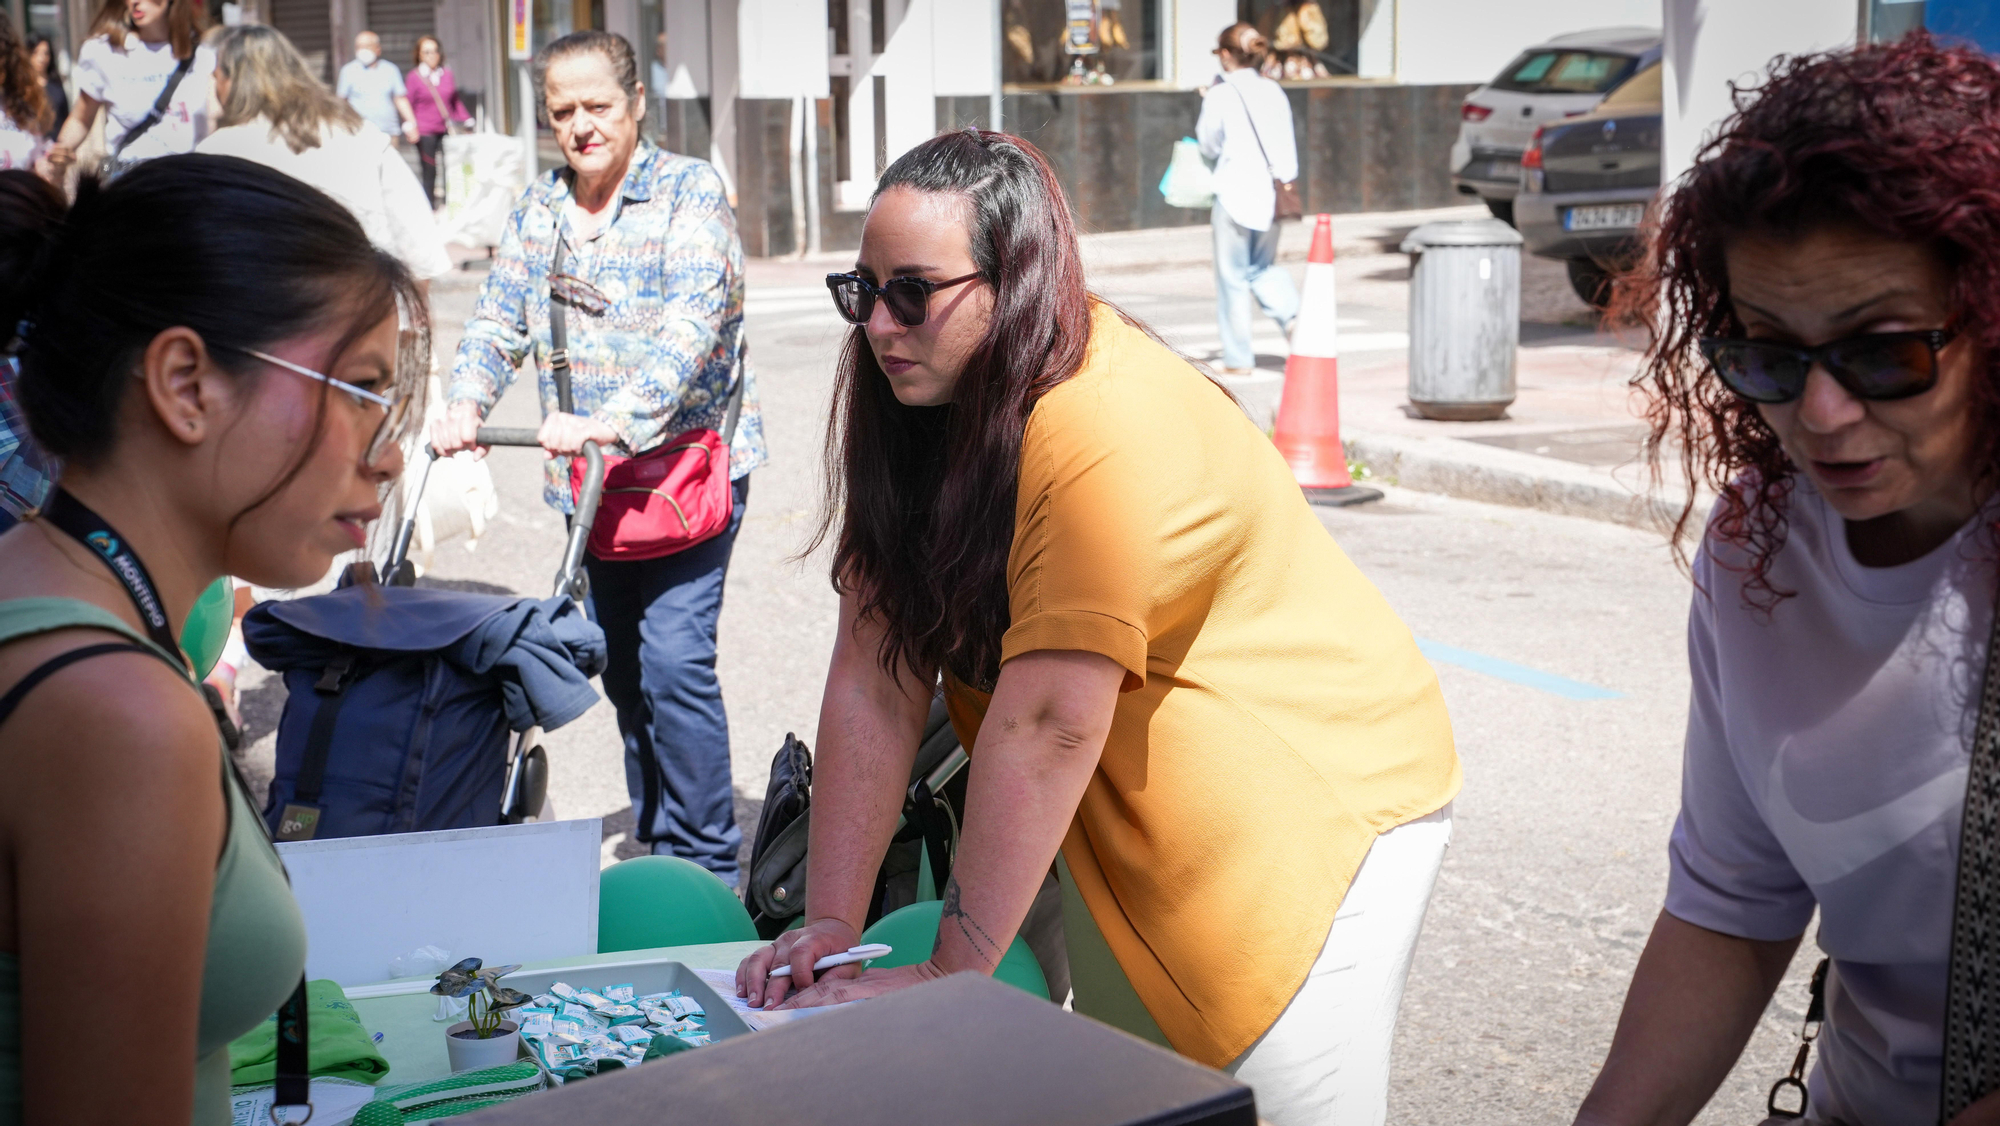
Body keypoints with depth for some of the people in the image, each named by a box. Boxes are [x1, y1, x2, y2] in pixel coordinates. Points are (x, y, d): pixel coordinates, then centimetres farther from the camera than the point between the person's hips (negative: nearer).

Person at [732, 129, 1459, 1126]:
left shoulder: (1112, 433, -29)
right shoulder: (920, 408, -3)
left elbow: (1044, 724, -29)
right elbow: (873, 678, -7)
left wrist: (946, 978, -24)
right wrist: (830, 924, -11)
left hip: (1314, 792, -7)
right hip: (1126, 815, 7)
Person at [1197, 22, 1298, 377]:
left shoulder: (1220, 95, -9)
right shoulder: (1274, 91, 6)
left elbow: (1210, 146, 1)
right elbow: (1285, 142, 8)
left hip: (1235, 194, -5)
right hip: (1271, 195, 5)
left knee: (1233, 276, 4)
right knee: (1263, 268, 20)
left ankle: (1238, 358, 9)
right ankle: (1291, 314, -6)